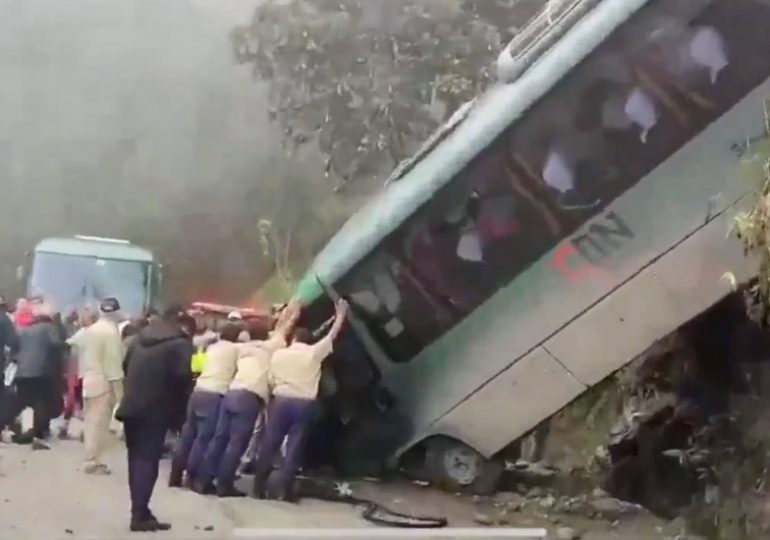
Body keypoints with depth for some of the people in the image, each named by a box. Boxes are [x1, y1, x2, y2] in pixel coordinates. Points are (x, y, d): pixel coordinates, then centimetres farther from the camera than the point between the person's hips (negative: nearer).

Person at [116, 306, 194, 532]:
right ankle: (140, 516, -7)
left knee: (137, 459, 13)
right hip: (155, 409, -7)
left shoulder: (141, 336, 13)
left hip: (131, 405, 7)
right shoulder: (180, 343, -9)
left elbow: (126, 365, 18)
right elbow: (182, 375, -18)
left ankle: (139, 511, 17)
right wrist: (174, 395, 0)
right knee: (147, 460, -4)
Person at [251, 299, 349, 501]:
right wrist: (340, 315, 25)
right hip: (303, 404, -1)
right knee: (294, 448, 2)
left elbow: (271, 381, 10)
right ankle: (284, 491, 0)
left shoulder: (278, 354, 7)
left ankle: (258, 488, 8)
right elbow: (332, 335, 12)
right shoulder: (314, 352, 1)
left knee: (269, 445, 6)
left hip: (281, 401, 1)